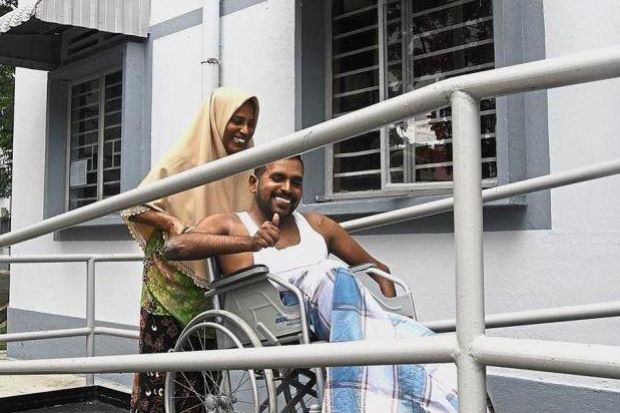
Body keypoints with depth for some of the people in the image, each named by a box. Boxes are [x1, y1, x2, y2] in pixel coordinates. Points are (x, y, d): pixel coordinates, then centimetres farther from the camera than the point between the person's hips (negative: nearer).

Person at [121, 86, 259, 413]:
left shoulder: (244, 168, 7)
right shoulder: (182, 160, -8)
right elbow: (131, 207, -7)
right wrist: (170, 222, -22)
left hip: (215, 286, 5)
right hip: (171, 282, -5)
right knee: (162, 365, -6)